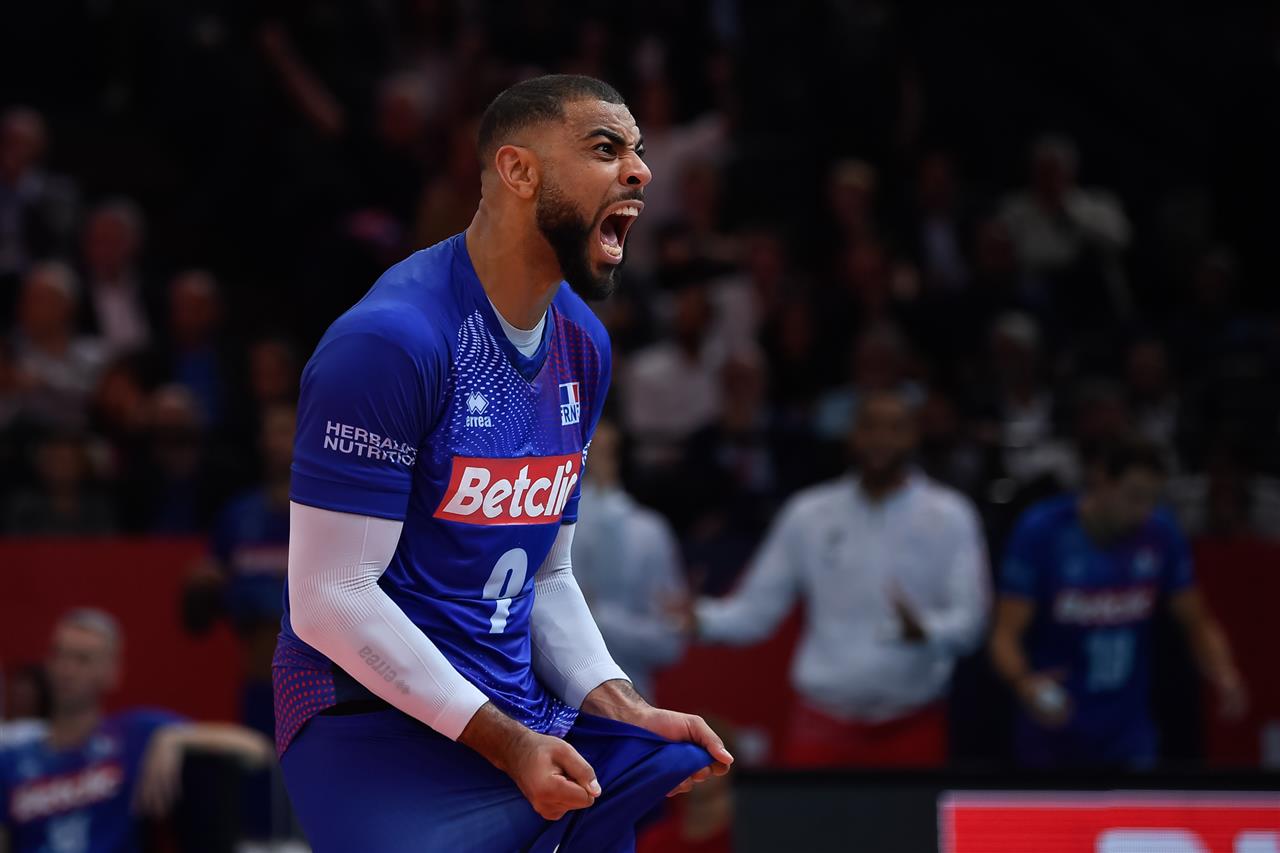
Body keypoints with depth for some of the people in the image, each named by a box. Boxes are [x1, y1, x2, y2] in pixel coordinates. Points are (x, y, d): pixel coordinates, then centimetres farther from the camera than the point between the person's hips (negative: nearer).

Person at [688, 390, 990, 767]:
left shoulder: (949, 517, -1)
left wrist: (925, 631, -28)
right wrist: (698, 619, -13)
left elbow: (968, 622, -6)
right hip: (823, 722, 1)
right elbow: (756, 609, 6)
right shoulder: (809, 514, 5)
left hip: (912, 725, -1)